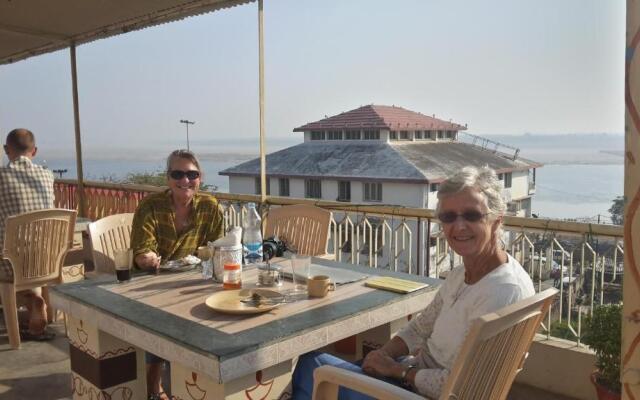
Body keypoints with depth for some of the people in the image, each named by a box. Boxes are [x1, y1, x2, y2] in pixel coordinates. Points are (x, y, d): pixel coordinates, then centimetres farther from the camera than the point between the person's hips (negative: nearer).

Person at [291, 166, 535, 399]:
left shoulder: (505, 291, -26)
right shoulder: (460, 275, 3)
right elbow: (421, 327, 12)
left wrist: (396, 369, -13)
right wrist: (384, 354, -6)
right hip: (419, 372, 8)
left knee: (310, 366, -2)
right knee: (310, 362, 11)